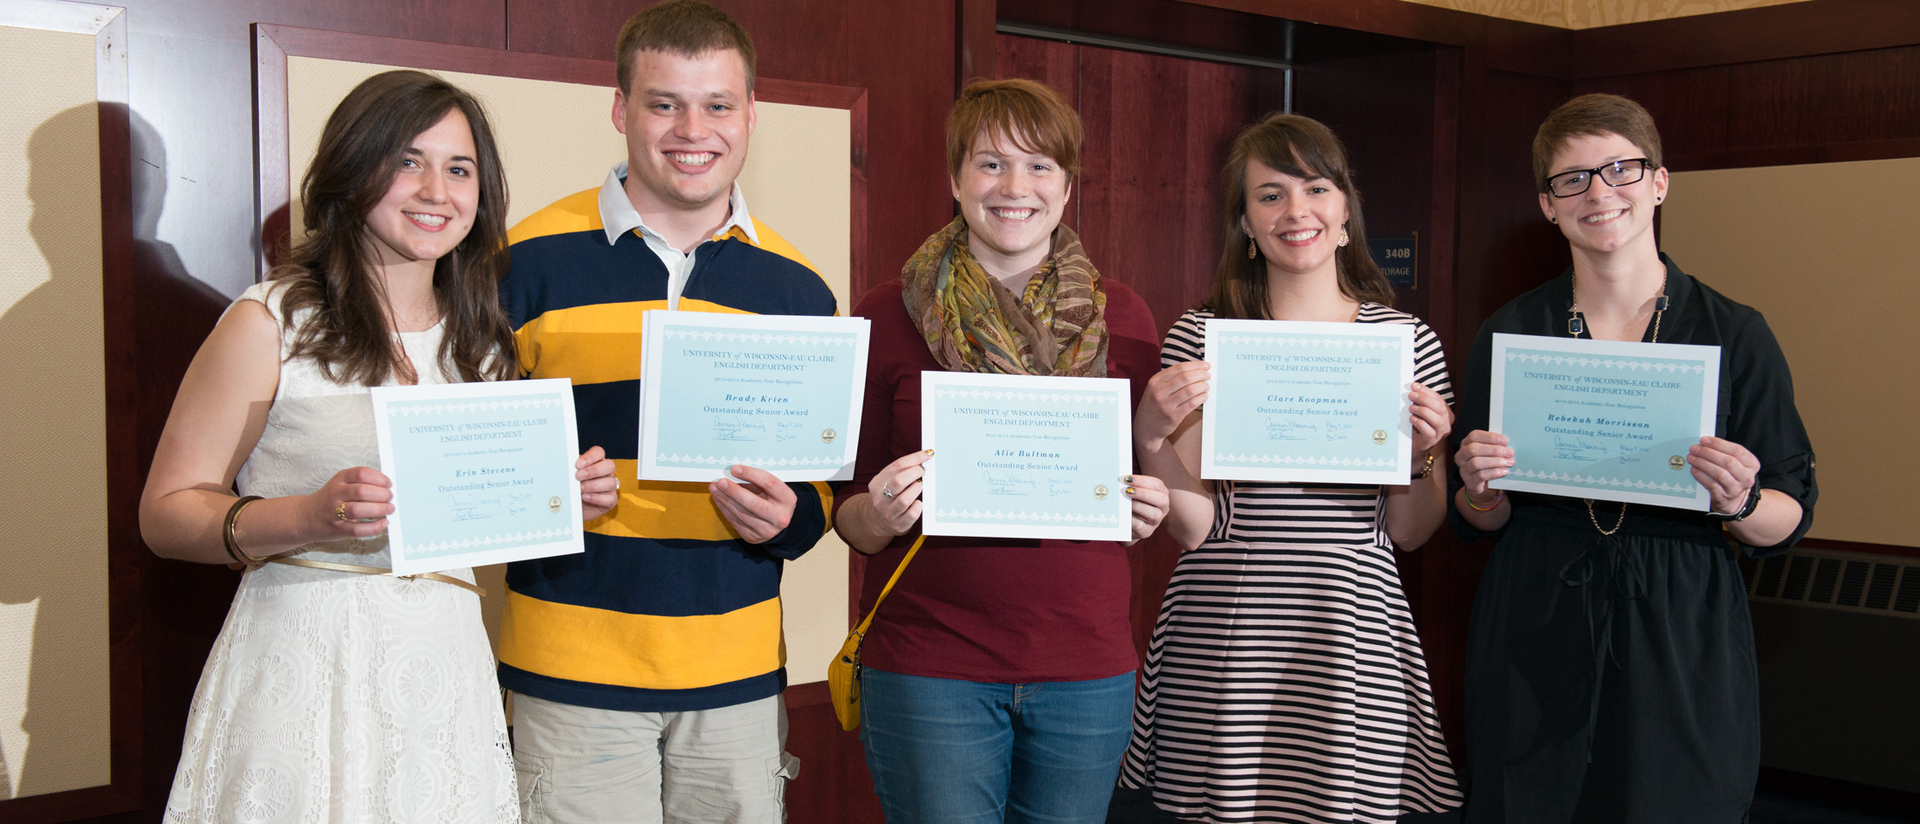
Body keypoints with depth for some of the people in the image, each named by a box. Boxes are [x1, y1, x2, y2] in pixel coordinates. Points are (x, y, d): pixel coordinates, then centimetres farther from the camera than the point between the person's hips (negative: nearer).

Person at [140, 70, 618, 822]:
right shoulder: (269, 324, -5)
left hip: (446, 668, 5)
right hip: (305, 668, -4)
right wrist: (310, 519, -24)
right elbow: (166, 511, -7)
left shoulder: (481, 342, 12)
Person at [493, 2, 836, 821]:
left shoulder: (794, 286, 8)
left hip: (739, 667, 3)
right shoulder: (530, 261, -2)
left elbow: (823, 472, 13)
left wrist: (789, 518, -9)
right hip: (575, 668, -3)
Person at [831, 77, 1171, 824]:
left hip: (1086, 669, 2)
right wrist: (881, 517, -17)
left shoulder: (1121, 318, 5)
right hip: (927, 670, -2)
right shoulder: (888, 315, -1)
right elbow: (851, 516, 4)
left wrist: (1150, 509, -6)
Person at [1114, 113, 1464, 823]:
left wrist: (1422, 453, -11)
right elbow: (1194, 527, -3)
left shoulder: (1407, 340, 4)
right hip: (1224, 637, -1)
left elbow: (1408, 533, 7)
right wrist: (1151, 437, -18)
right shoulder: (1201, 337, 0)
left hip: (1354, 636, 1)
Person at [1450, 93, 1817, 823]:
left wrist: (1740, 503, -19)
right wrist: (1481, 490, -13)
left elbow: (1789, 522, 2)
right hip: (1534, 638, 1)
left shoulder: (1735, 335, 0)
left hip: (1682, 643, -1)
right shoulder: (1508, 333, 3)